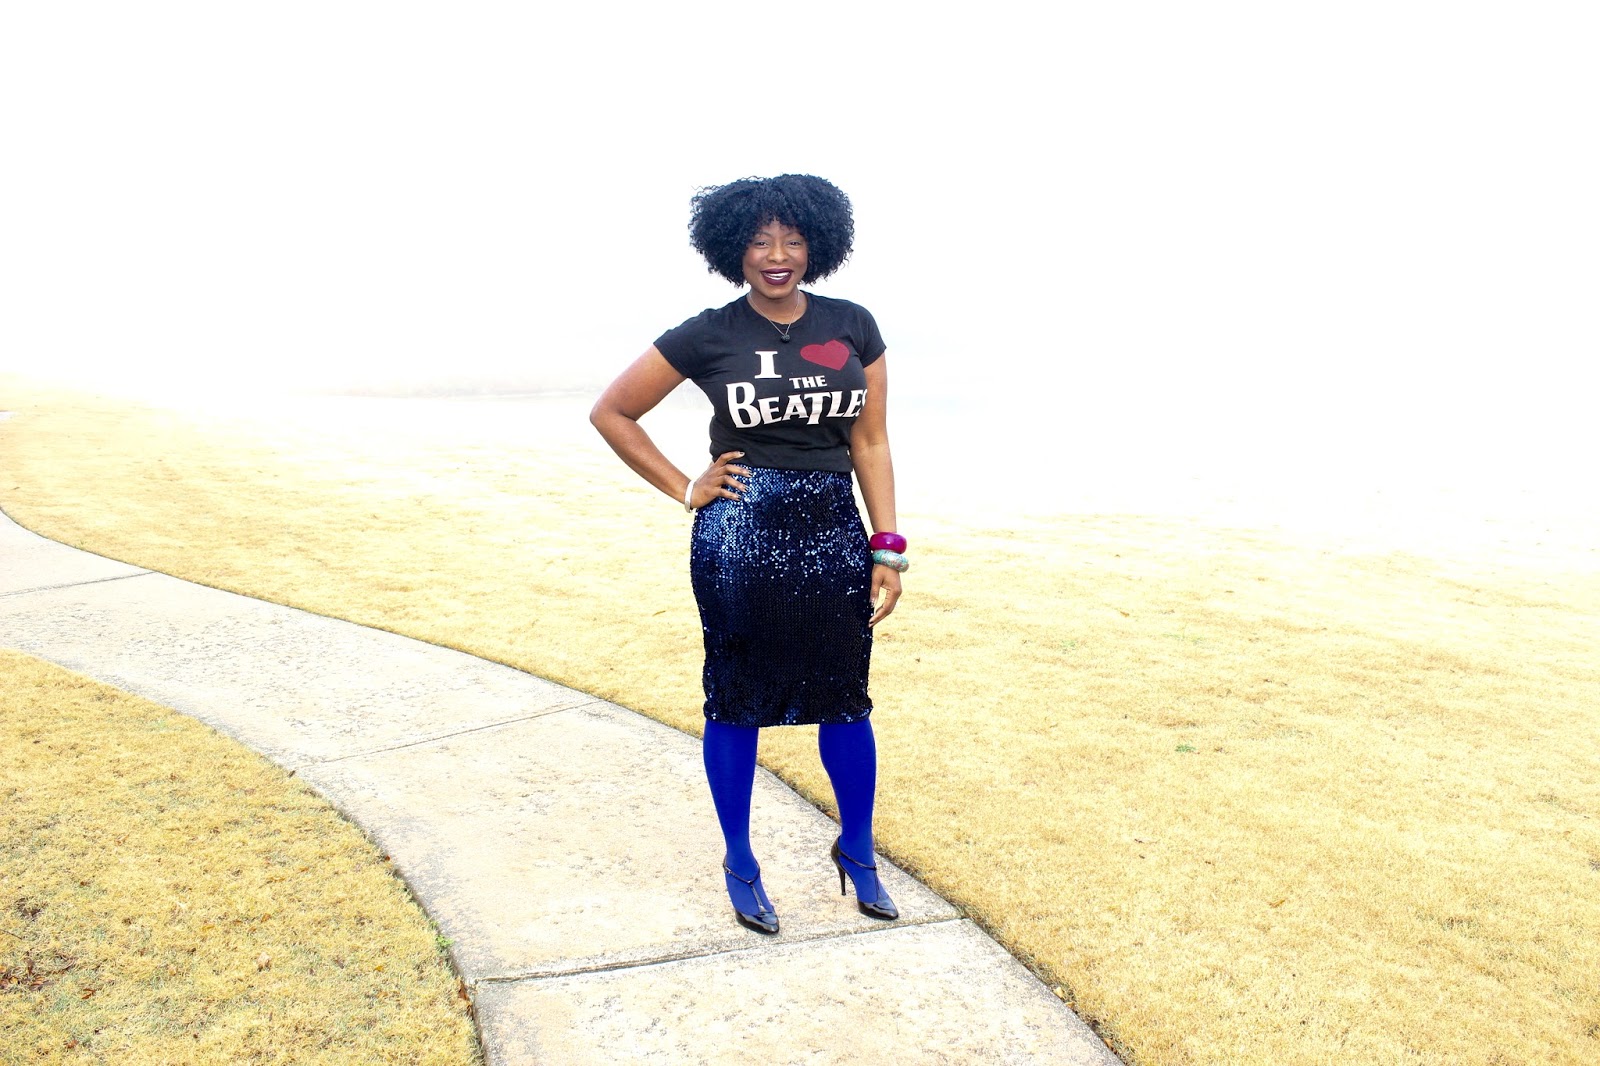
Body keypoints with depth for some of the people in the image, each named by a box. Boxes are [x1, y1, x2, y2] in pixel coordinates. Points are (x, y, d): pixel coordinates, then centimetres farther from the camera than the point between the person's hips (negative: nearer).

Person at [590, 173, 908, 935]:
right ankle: (739, 862, 29)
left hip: (834, 530, 2)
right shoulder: (708, 336, -3)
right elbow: (611, 412, 4)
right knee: (737, 701, 8)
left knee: (845, 698, 9)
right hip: (738, 534, -2)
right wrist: (683, 489, -1)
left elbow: (871, 443, 5)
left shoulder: (853, 329, 4)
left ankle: (857, 850, 33)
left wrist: (887, 549, 0)